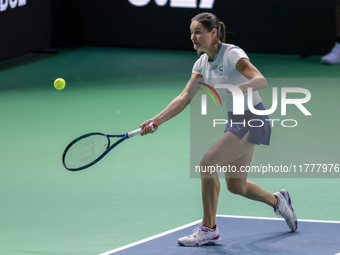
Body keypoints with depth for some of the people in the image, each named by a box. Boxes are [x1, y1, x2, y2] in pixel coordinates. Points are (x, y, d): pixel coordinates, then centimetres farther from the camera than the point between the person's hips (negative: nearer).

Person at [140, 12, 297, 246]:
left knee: (207, 163, -19)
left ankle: (209, 229, -11)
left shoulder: (232, 54, -20)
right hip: (235, 121, 9)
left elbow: (261, 81, -32)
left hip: (252, 120, -9)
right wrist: (157, 120, -10)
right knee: (235, 185, 14)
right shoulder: (203, 63, 4)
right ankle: (278, 201, 41)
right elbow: (185, 97, 0)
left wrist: (236, 89, -50)